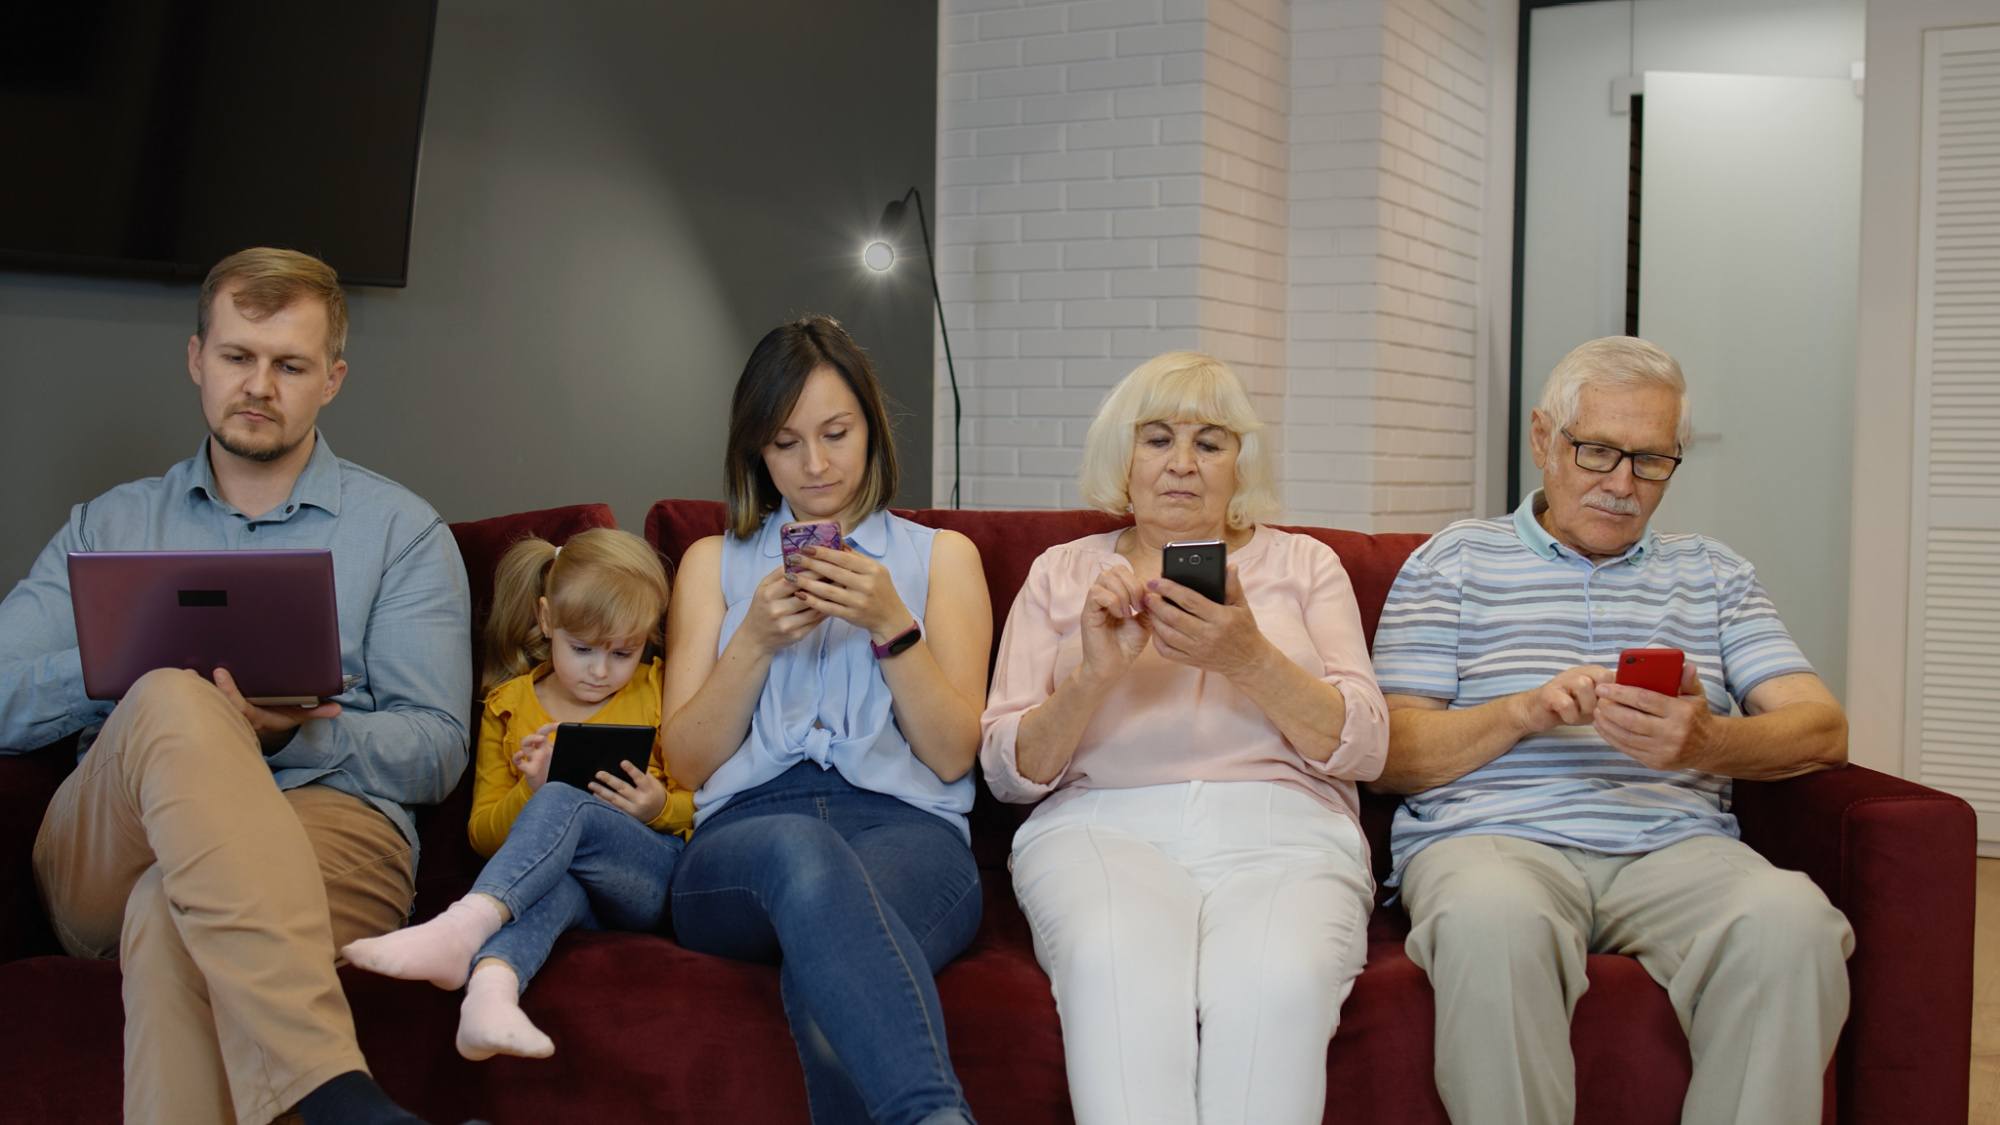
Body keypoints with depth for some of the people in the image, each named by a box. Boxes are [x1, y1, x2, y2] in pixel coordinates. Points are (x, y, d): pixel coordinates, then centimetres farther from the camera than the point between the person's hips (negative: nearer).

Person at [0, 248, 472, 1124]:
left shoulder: (403, 531, 15)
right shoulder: (109, 525, 24)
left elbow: (436, 751, 4)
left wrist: (288, 733, -15)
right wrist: (141, 663, -8)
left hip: (327, 830, -2)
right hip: (105, 857, 2)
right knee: (174, 701, -34)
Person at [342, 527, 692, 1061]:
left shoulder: (657, 693, 16)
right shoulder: (509, 706, 18)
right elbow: (483, 833, 17)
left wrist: (661, 807, -7)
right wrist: (529, 793, -4)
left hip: (648, 875, -1)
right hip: (556, 883, 1)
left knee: (563, 802, -33)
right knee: (552, 883, -40)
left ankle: (461, 927, -53)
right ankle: (491, 989, -69)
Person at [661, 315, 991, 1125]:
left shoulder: (942, 556, 21)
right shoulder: (713, 562, 25)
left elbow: (954, 754, 9)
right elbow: (688, 763, 14)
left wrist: (891, 626, -5)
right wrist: (756, 641, -1)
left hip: (904, 825, 0)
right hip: (744, 827, 1)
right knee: (799, 848, -43)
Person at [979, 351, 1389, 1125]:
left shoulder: (1304, 563, 19)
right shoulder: (1063, 573, 19)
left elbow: (1362, 748, 6)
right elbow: (1007, 771, 10)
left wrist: (1250, 659, -12)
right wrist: (1094, 675, -10)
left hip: (1282, 834, 1)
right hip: (1105, 828, 0)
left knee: (1275, 981, -35)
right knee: (1119, 970, -37)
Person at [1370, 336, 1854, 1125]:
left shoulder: (1712, 573, 24)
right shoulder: (1453, 562, 16)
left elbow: (1823, 732, 9)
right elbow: (1392, 756, 6)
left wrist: (1710, 742, -13)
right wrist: (1524, 712, -11)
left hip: (1674, 844, 2)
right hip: (1494, 836, -2)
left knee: (1790, 920, -32)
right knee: (1491, 920, -38)